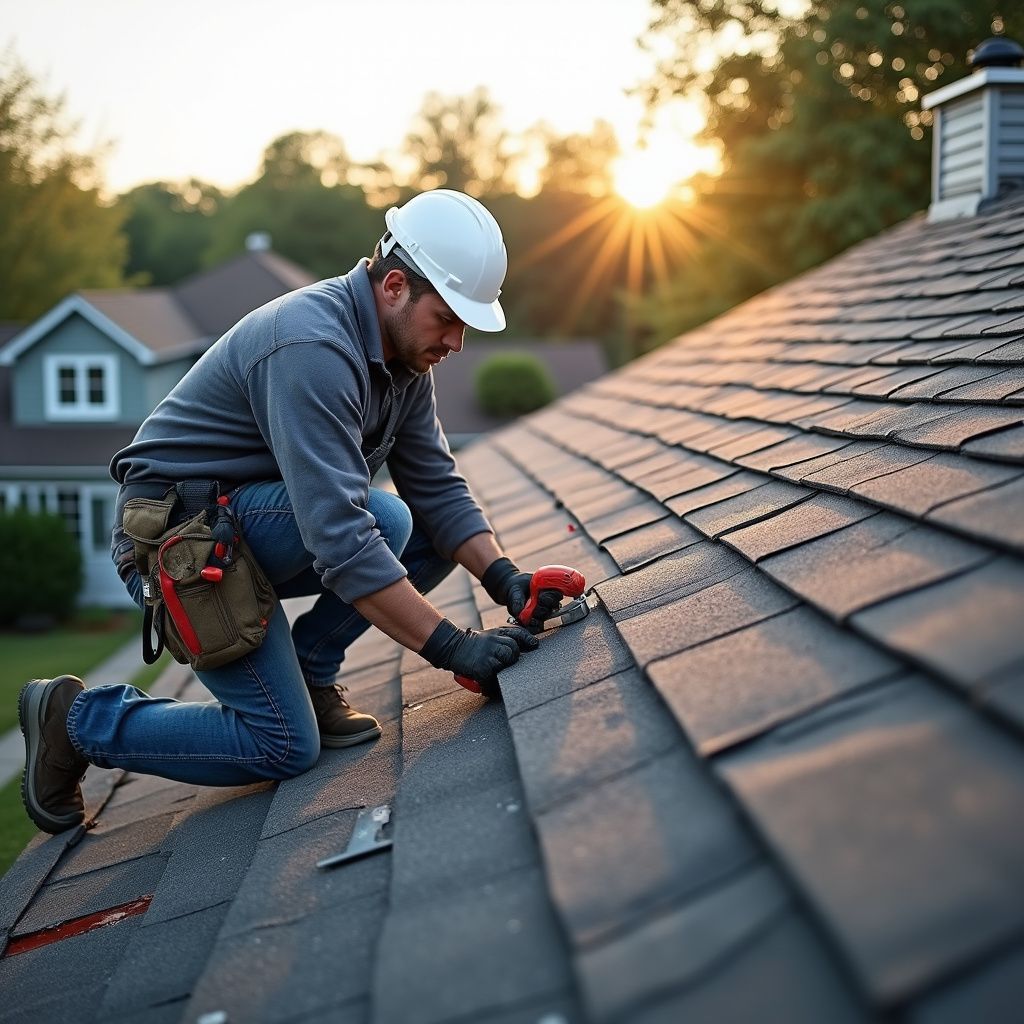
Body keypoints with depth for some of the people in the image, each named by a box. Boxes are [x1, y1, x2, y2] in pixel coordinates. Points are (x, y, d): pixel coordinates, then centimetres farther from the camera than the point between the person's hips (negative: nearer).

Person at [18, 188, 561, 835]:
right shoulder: (313, 349, -28)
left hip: (252, 530, 9)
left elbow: (436, 487, 2)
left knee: (436, 540, -5)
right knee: (286, 748, -22)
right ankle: (80, 718, -3)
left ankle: (307, 670, 8)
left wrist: (505, 580, -13)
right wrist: (451, 646, -33)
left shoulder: (405, 350, 1)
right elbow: (339, 534, -34)